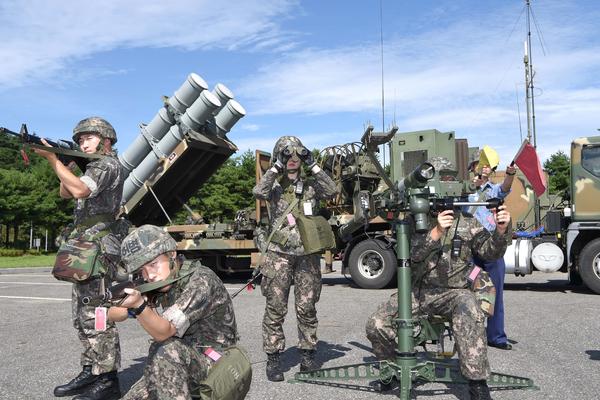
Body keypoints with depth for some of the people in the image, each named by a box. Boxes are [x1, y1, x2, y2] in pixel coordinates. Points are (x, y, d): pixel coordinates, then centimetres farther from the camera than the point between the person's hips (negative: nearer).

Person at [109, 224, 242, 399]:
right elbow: (113, 315, -2)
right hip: (176, 367, 8)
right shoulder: (160, 282, -2)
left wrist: (139, 305, -47)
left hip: (214, 363, -7)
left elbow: (163, 333, -30)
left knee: (166, 350, -32)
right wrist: (128, 308, -24)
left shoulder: (201, 281, -25)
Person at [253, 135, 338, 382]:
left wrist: (313, 166, -5)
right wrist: (276, 167, -12)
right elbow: (258, 192, -16)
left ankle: (307, 357, 19)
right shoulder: (274, 185, 6)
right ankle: (273, 359, 10)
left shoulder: (310, 185, 12)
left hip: (307, 256, 2)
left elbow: (332, 191, -7)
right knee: (275, 309, 1)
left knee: (307, 309, 7)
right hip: (279, 255, -2)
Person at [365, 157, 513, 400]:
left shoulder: (465, 220, 5)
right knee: (376, 325, -14)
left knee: (469, 306, -35)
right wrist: (436, 232, -31)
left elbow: (489, 252, 0)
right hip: (416, 291, 1)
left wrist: (501, 231, -20)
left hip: (453, 292, -1)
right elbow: (411, 253, -15)